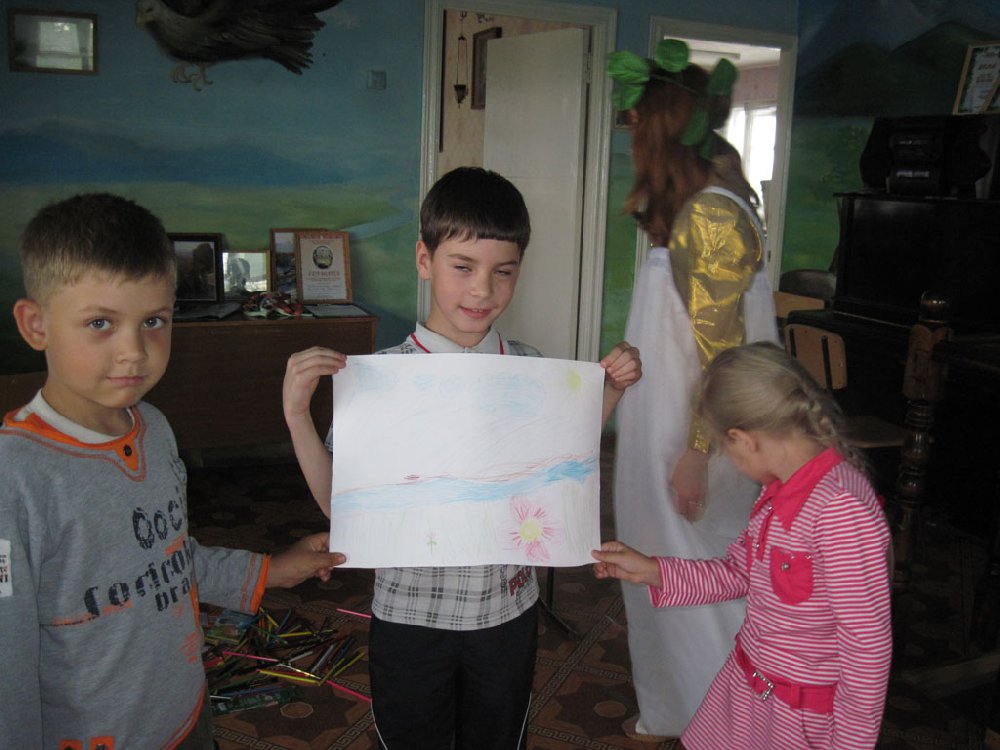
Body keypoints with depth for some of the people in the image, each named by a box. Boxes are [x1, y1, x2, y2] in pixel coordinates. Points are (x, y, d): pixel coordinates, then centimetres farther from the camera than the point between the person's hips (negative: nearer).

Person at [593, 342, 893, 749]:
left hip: (802, 716, -8)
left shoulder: (840, 506, -28)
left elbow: (868, 643, -24)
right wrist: (649, 570, 5)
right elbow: (737, 574, 11)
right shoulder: (780, 489, 1)